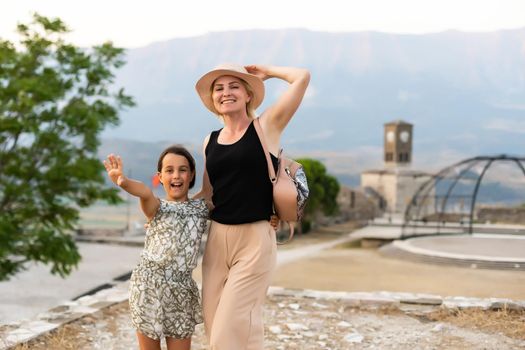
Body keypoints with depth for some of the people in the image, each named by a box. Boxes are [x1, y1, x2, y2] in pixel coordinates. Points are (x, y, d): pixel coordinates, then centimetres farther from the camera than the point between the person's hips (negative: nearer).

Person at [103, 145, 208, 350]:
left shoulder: (202, 208, 8)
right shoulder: (157, 207, -3)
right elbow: (145, 192, -25)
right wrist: (123, 182, -48)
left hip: (181, 289, 2)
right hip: (149, 285, -2)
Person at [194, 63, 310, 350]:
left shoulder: (267, 127, -2)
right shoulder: (210, 141, 12)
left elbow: (302, 77, -8)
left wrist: (265, 72, 7)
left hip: (255, 239, -5)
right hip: (216, 238, 5)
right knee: (214, 325, 8)